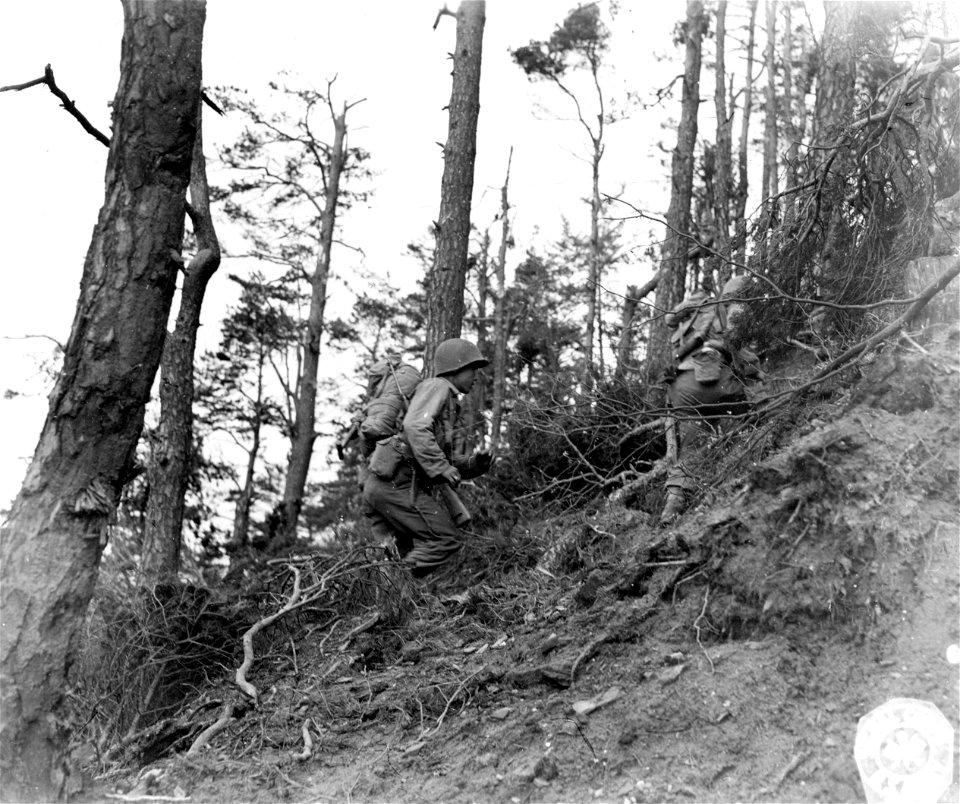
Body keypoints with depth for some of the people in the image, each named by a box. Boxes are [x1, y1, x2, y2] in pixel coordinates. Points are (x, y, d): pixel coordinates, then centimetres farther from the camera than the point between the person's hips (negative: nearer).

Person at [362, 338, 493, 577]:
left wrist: (475, 463, 0)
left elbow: (454, 463, 21)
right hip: (396, 480, -10)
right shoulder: (436, 387, -3)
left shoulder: (452, 409, 26)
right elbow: (414, 427, -21)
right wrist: (441, 468, -25)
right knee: (446, 540, -12)